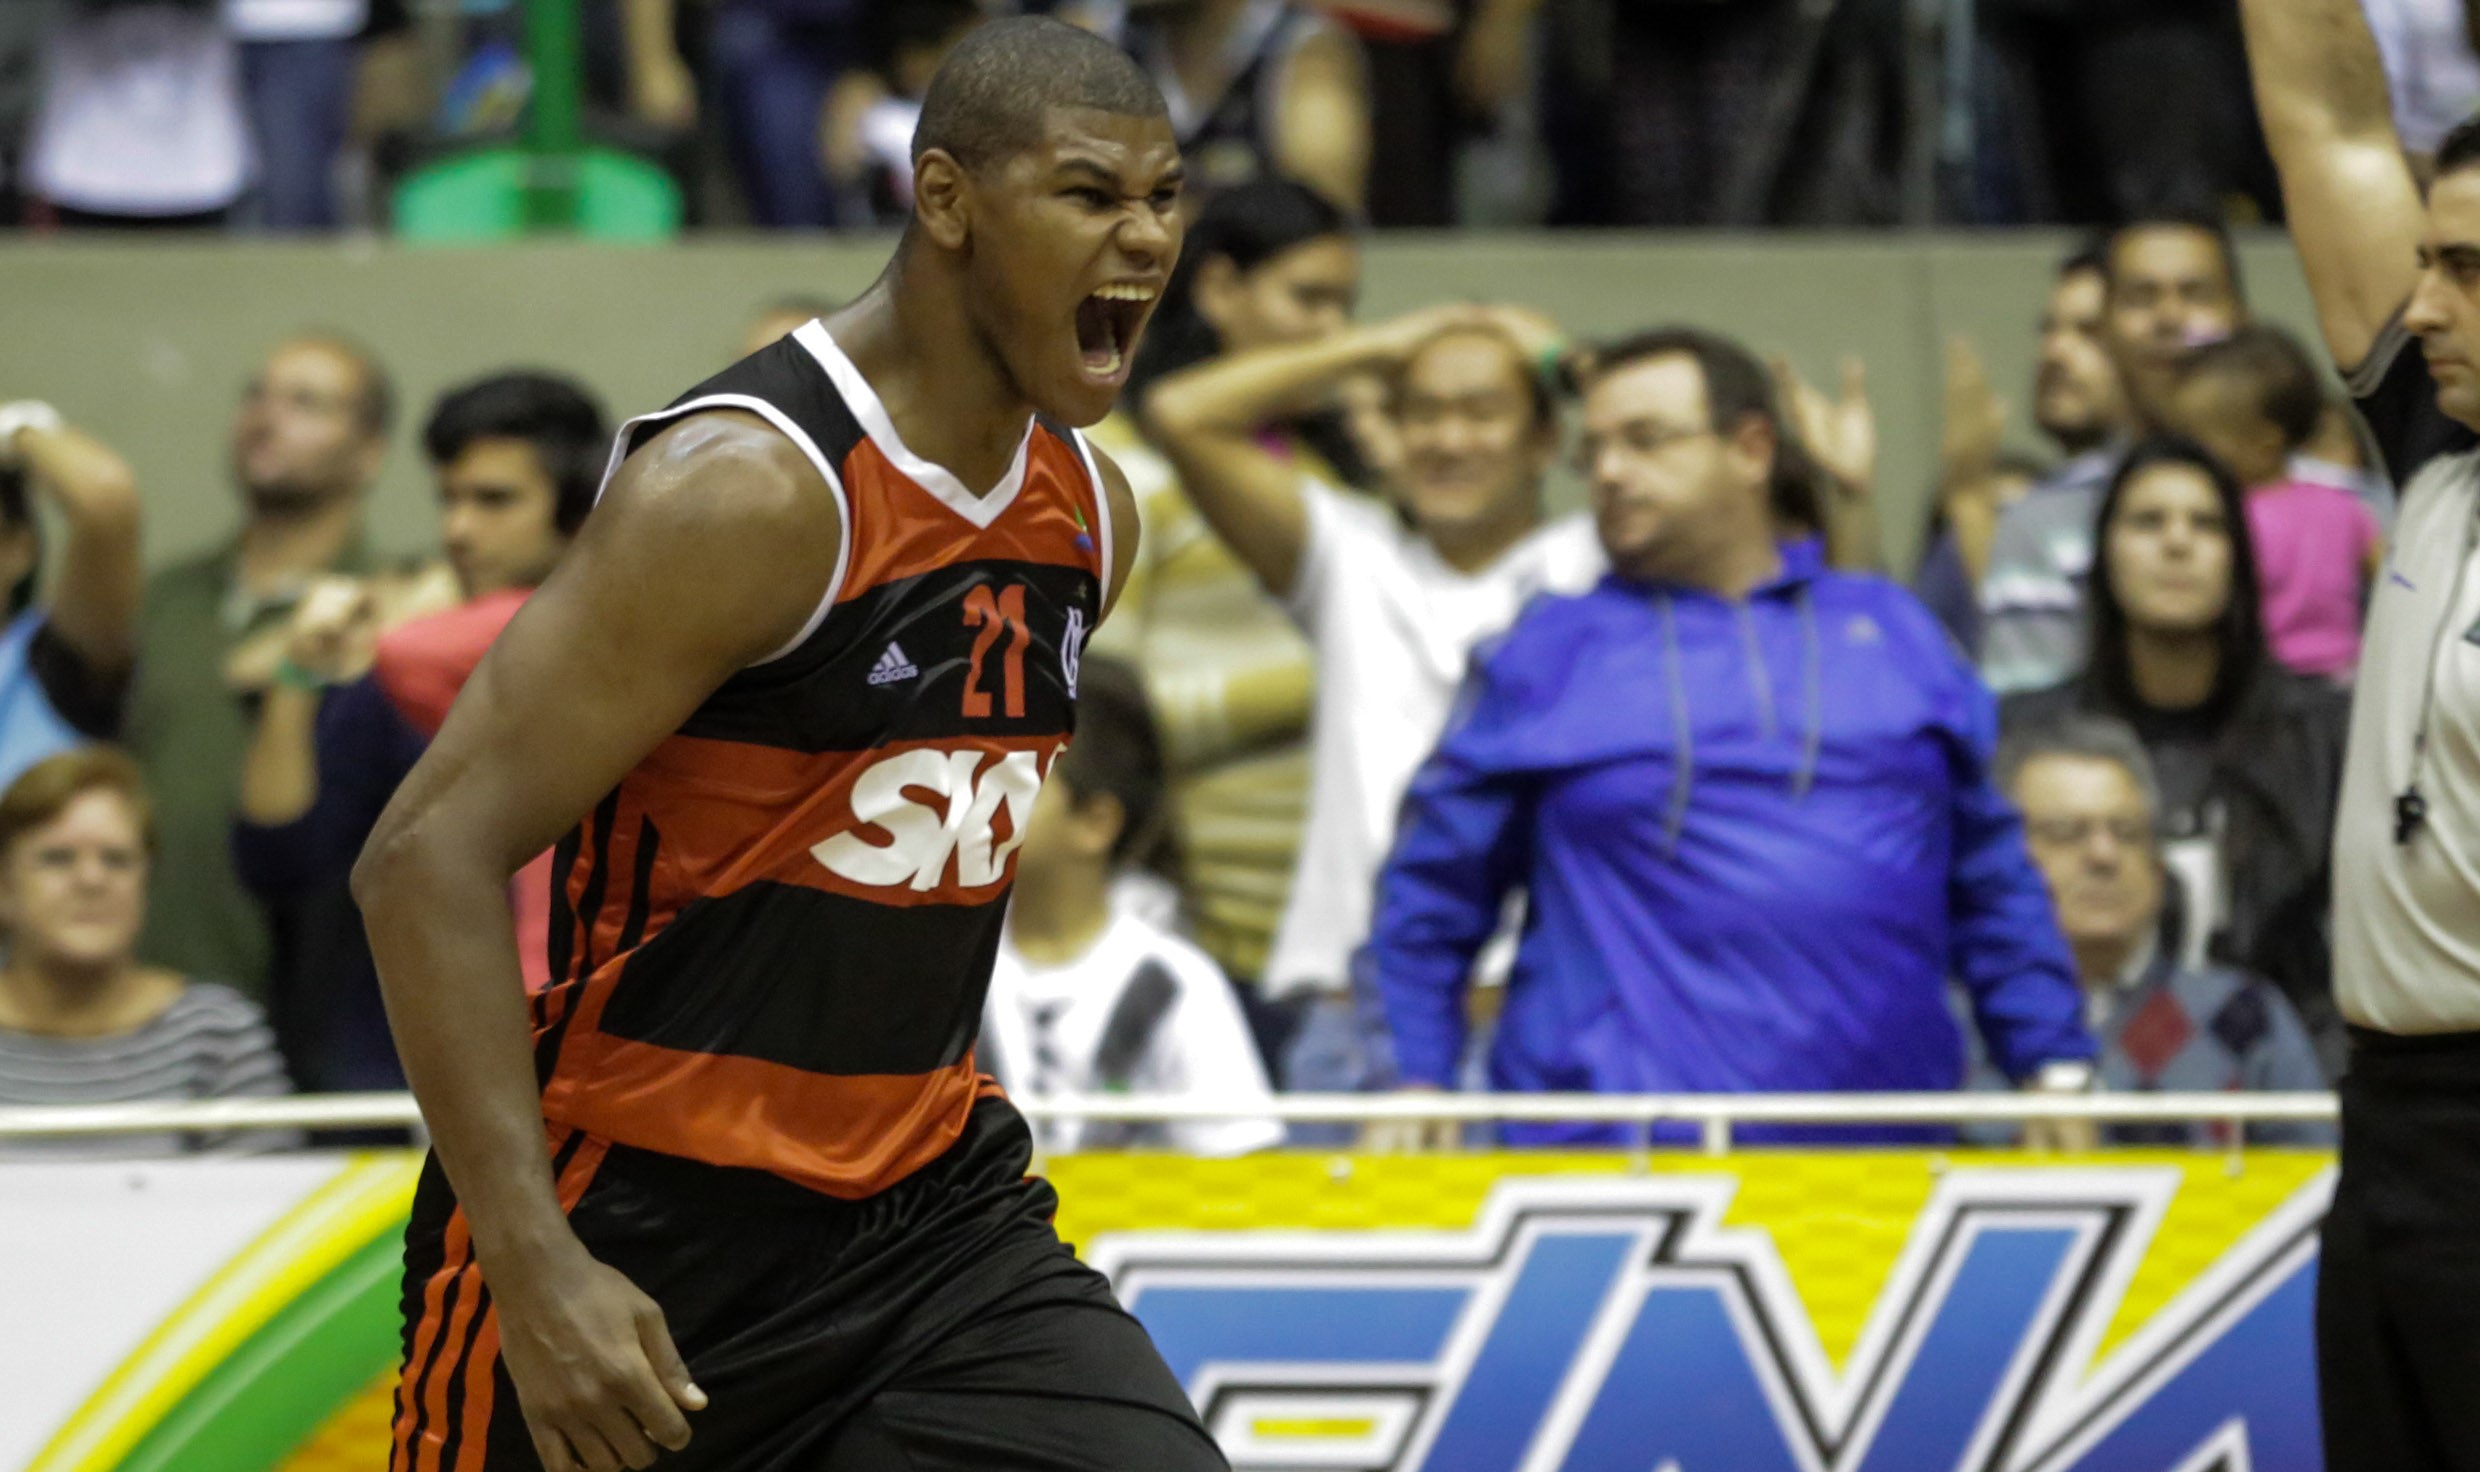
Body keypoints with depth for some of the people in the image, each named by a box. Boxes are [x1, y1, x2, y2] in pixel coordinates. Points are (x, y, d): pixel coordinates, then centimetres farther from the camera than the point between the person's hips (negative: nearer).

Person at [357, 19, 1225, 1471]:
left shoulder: (1091, 512, 6)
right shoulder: (754, 490, -19)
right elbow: (430, 857, -22)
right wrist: (537, 1273, -29)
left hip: (932, 1209, 7)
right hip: (637, 1233, -7)